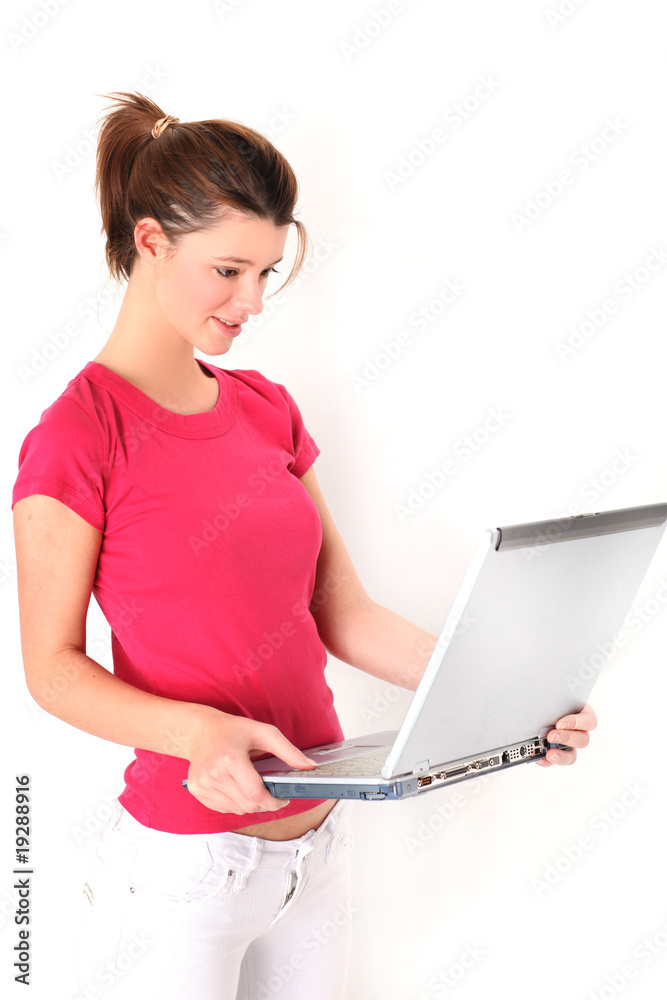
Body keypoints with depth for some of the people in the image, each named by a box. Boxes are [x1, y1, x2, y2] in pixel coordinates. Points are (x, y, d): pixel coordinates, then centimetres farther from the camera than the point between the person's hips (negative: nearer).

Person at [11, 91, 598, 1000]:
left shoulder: (267, 408, 5)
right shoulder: (78, 436, -14)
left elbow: (344, 617, 5)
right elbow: (54, 666, -11)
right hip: (185, 860, -6)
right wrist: (192, 729, -28)